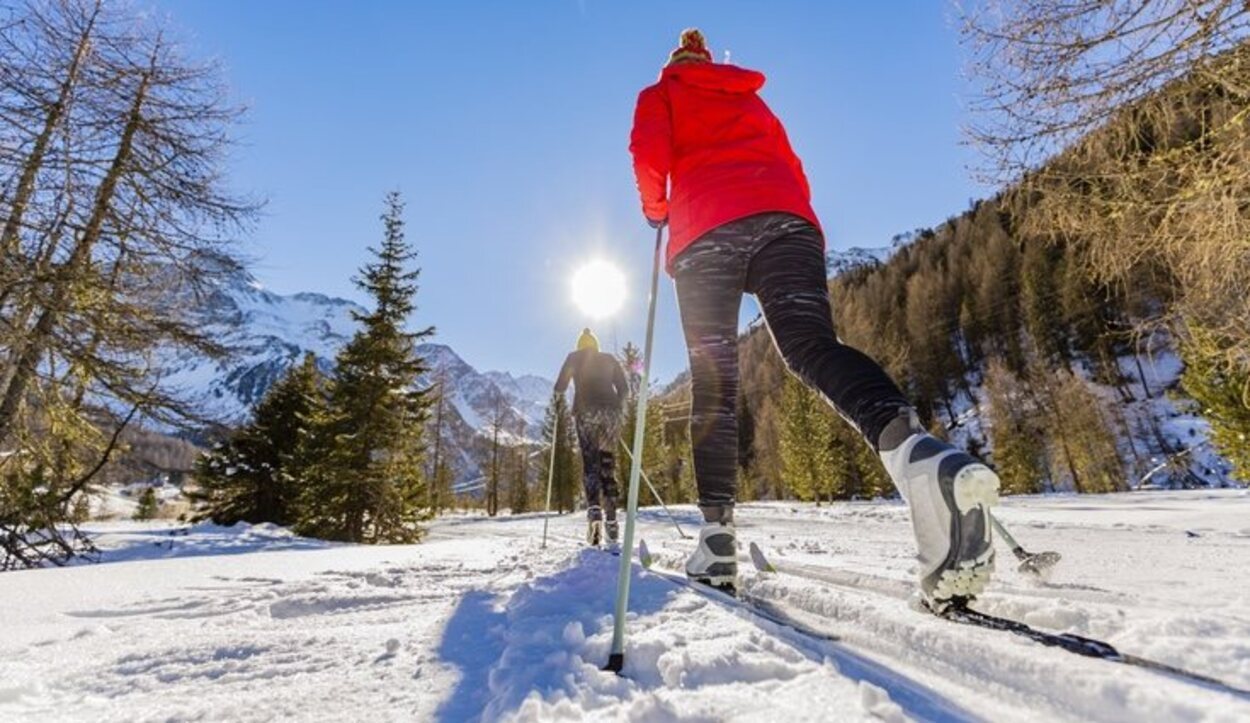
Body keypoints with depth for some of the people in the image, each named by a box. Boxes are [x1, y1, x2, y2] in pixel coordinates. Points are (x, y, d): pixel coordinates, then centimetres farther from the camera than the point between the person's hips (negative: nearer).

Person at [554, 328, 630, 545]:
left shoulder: (574, 358, 15)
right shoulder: (609, 359, 22)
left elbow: (560, 387, 7)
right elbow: (624, 389, 14)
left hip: (586, 412, -2)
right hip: (610, 412, 2)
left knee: (590, 463, -6)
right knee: (608, 466, 7)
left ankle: (594, 511, -30)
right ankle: (611, 522, 4)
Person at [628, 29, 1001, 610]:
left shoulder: (660, 93, 28)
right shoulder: (752, 100, 39)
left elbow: (649, 154, 6)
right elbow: (793, 170, 28)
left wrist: (655, 209, 21)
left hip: (706, 231, -2)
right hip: (785, 216, 3)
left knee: (712, 384, -4)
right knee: (812, 345, -18)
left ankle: (718, 537, -11)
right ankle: (915, 451, -47)